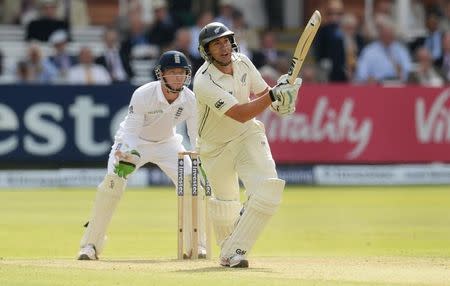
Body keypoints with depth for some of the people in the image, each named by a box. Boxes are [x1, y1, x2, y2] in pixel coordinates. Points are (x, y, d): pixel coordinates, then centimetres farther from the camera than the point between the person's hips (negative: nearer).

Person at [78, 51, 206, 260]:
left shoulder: (190, 100, -21)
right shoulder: (143, 95, -30)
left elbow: (197, 137, -16)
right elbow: (131, 132, -27)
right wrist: (128, 156, -46)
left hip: (167, 143, 3)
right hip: (133, 143, -3)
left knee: (191, 183, -12)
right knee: (112, 182, -22)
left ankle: (197, 244, 3)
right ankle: (91, 244, -12)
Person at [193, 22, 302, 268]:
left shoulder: (242, 62, -9)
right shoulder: (204, 82, -29)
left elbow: (263, 92, 5)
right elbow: (240, 114, -35)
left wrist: (280, 100, -18)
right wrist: (274, 95, -41)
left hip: (248, 136, 4)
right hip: (215, 147, -4)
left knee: (268, 191, -18)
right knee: (226, 204, 10)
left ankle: (234, 252, -9)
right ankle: (227, 248, 41)